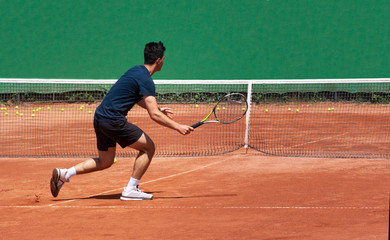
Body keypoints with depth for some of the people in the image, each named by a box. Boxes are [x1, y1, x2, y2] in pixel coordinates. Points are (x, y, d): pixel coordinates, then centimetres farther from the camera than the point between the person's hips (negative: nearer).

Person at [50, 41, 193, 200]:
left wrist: (158, 109, 33)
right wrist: (178, 127, -17)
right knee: (148, 147, 1)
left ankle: (63, 174, 12)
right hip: (113, 120, -9)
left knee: (105, 162, 21)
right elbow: (154, 115, -19)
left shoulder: (136, 71, 16)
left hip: (100, 117, 9)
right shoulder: (146, 81, -14)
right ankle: (130, 190, 1)